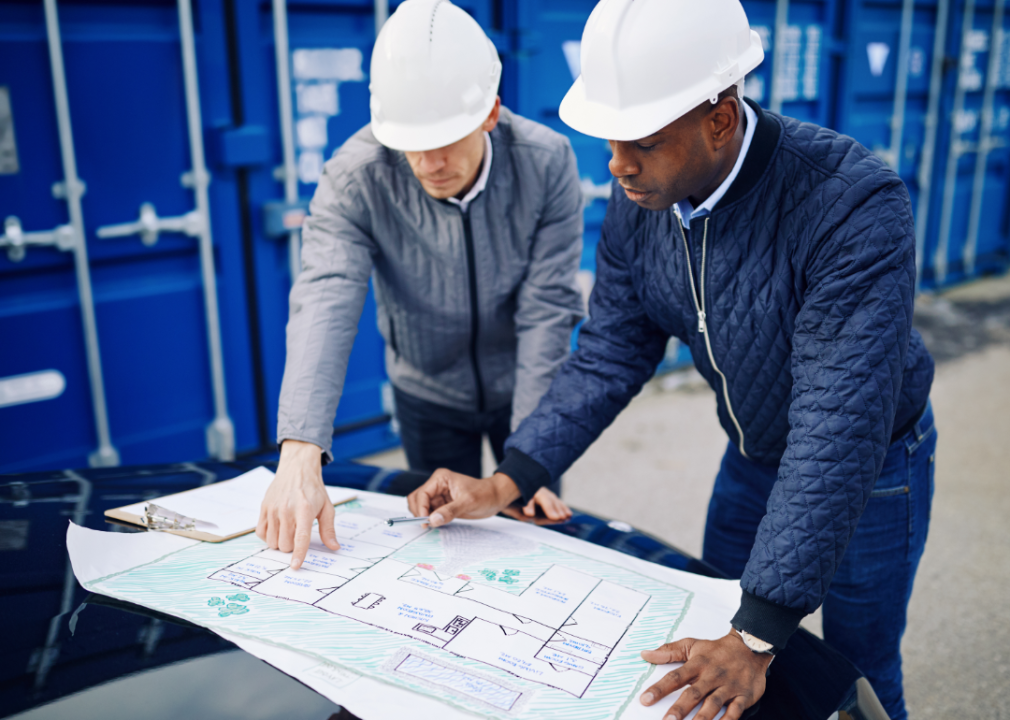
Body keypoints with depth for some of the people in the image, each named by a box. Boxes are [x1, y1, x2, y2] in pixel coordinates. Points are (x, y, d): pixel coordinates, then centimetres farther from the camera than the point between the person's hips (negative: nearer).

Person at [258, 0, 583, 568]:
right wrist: (301, 455, -48)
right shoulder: (355, 176, -25)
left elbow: (547, 309, -23)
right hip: (427, 394, 0)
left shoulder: (546, 162, -24)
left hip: (522, 388, 0)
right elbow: (324, 306, -35)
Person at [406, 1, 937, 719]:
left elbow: (840, 426, -39)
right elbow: (610, 355, -10)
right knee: (711, 651, 20)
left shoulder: (856, 203, -36)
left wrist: (757, 638, -39)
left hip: (873, 465, -5)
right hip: (754, 454, 5)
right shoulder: (641, 195, -17)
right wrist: (504, 484, -18)